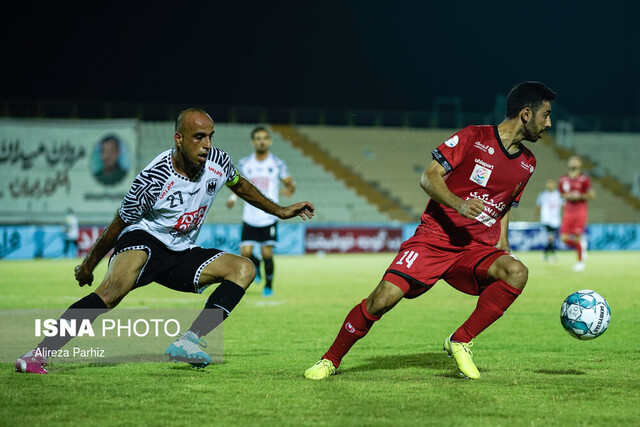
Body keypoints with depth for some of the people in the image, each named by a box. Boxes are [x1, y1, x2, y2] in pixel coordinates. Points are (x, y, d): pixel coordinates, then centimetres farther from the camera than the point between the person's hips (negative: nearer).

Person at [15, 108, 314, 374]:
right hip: (143, 242, -7)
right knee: (114, 289, -36)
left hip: (182, 254, 7)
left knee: (244, 269, -13)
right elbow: (119, 224, -7)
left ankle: (187, 341, -27)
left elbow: (240, 185, 19)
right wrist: (88, 265, 4)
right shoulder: (152, 180, -22)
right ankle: (39, 354, -37)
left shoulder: (218, 162, -7)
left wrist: (280, 211, 25)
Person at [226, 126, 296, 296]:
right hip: (249, 217, 2)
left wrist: (290, 189, -19)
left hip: (269, 217, -2)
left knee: (267, 253, -6)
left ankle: (269, 286, 13)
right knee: (245, 253, -7)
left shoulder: (277, 164, 0)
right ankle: (255, 265, 28)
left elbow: (290, 183, 3)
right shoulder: (244, 163, 5)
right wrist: (233, 196, -3)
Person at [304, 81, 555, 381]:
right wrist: (458, 204, -26)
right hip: (434, 240, -4)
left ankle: (460, 342, -14)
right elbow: (428, 177, -9)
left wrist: (503, 247, 12)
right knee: (384, 298, -19)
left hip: (477, 249, 4)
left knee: (517, 273, -27)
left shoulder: (527, 164, 13)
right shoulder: (473, 138, -5)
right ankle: (331, 359, 4)